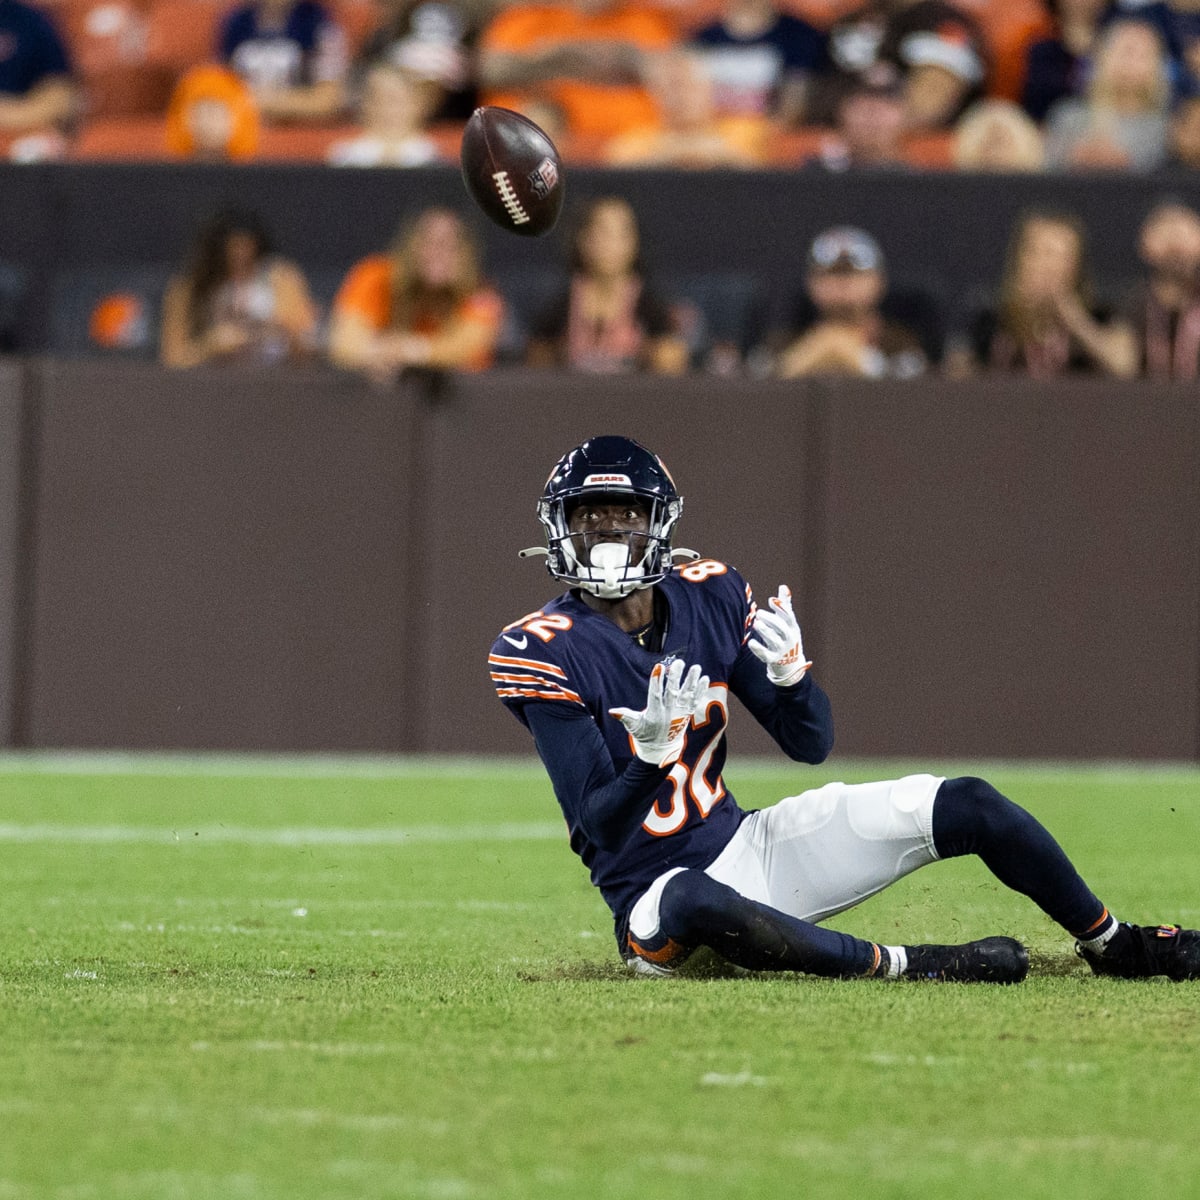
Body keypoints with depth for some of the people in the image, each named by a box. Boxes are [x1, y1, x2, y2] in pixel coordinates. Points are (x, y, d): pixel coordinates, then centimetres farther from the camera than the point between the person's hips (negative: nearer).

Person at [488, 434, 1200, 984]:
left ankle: (1111, 945, 18)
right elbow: (601, 827, -20)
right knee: (698, 903, -45)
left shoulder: (708, 596, 2)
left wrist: (789, 669, -19)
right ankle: (910, 967, -33)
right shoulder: (546, 652, -15)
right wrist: (654, 750, -39)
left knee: (968, 806, -3)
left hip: (745, 843, 6)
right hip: (658, 887, -6)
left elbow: (812, 744, 2)